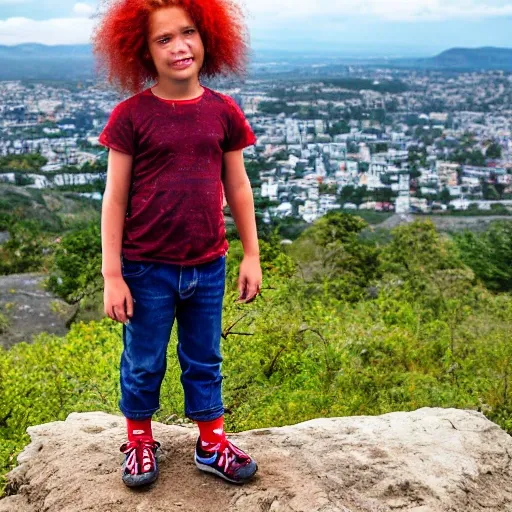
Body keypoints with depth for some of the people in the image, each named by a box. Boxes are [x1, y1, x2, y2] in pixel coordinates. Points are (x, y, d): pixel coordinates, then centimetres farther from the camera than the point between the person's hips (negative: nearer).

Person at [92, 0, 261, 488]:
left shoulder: (222, 112, -1)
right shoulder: (131, 115, -9)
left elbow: (237, 187, 7)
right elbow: (115, 197, -7)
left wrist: (251, 255, 7)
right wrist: (111, 275, -9)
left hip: (207, 267, 3)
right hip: (147, 269, -2)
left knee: (204, 361, 17)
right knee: (143, 362, 14)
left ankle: (211, 443, 32)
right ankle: (139, 440, 35)